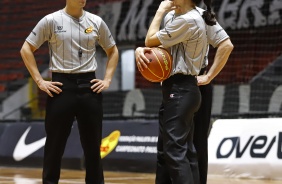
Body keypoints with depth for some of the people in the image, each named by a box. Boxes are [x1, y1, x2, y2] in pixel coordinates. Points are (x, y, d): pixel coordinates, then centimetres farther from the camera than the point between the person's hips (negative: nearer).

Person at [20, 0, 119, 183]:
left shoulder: (96, 22, 6)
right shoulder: (51, 20, -3)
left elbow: (112, 51, 18)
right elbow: (26, 49, 1)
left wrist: (107, 79, 7)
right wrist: (40, 81, -5)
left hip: (89, 86, 3)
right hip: (61, 86, -3)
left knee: (93, 145, 7)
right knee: (55, 145, 2)